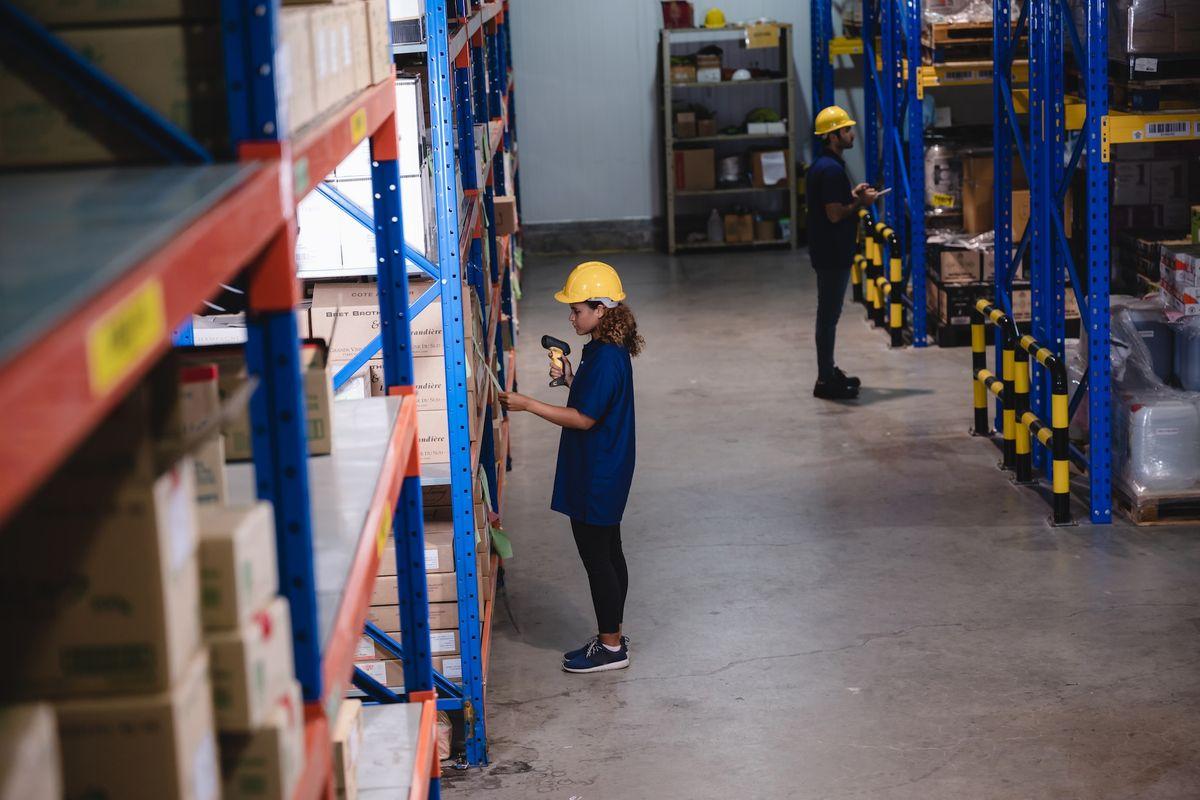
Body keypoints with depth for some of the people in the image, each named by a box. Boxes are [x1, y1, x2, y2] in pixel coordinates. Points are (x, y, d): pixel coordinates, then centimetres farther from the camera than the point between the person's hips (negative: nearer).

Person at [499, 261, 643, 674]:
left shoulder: (605, 358, -24)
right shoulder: (609, 350, 8)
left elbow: (584, 418, -23)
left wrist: (528, 404, -21)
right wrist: (570, 378, 5)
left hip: (596, 477, -10)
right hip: (604, 473, 10)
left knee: (596, 557, 0)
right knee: (608, 553, 17)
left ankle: (611, 647, 10)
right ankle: (611, 636, 28)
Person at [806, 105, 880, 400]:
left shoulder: (823, 165, 13)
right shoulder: (831, 169, -20)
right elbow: (835, 214, -23)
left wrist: (853, 195, 12)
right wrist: (862, 202, -10)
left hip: (829, 251, 11)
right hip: (833, 253, -11)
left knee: (829, 313, 17)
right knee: (829, 314, -5)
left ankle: (828, 373, 26)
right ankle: (826, 381, 0)